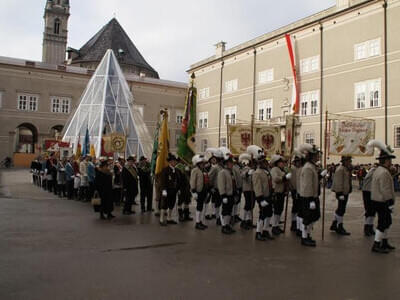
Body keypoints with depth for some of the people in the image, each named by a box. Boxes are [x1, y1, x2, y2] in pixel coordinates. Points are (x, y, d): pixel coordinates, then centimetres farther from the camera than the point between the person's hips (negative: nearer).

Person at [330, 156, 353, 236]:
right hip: (341, 193, -11)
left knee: (340, 209, 16)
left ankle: (334, 225, 26)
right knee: (341, 210, -4)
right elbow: (338, 183, -22)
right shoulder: (340, 169, -17)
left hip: (345, 192, 11)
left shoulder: (346, 169, 15)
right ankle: (340, 228, 5)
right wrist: (340, 193, -24)